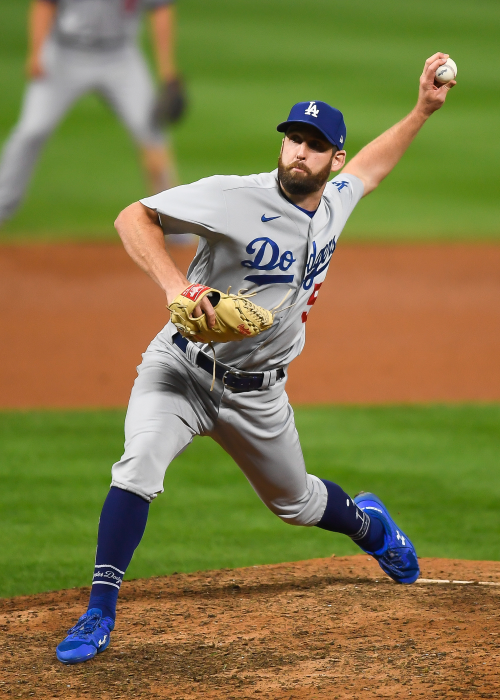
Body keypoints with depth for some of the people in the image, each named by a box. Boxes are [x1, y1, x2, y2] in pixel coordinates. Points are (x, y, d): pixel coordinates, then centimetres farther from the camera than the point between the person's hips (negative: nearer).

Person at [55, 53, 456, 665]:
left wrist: (423, 111, 18)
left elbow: (369, 168, 24)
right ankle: (99, 614, -27)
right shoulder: (236, 197, -21)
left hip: (257, 394, 5)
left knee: (295, 501, 21)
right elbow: (133, 217, -25)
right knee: (141, 460, -30)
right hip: (182, 371, -4)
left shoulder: (334, 204, -1)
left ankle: (368, 524, 57)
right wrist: (174, 285, -38)